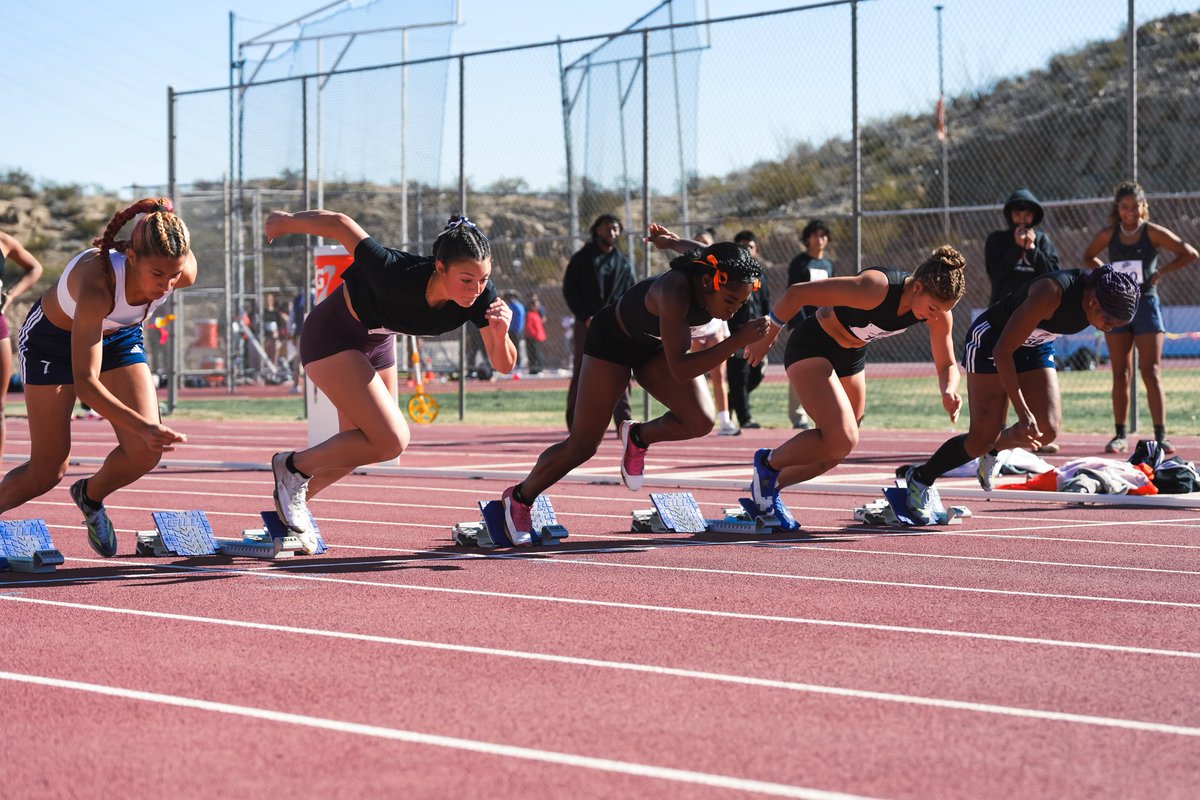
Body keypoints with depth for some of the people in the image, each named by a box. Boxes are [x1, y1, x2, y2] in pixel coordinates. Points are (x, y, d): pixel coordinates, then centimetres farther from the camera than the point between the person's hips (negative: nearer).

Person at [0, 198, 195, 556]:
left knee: (145, 452, -12)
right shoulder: (97, 282, -43)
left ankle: (90, 497, 19)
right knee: (47, 471, -4)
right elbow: (85, 383, -43)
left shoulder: (185, 273, -30)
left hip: (119, 335, 4)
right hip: (53, 338, -4)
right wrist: (145, 427, -51)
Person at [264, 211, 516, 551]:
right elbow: (337, 223, -28)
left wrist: (500, 334, -39)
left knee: (361, 448, 19)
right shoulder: (399, 275, -39)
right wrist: (285, 222, -10)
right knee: (391, 440, -19)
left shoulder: (481, 295, -25)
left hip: (376, 341, 7)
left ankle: (296, 497, 43)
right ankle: (292, 467, 0)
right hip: (331, 337, -7)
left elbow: (503, 364, -17)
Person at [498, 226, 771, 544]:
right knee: (581, 447, -2)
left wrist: (672, 242, 22)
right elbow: (679, 369, -46)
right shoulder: (674, 292, -43)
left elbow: (699, 254, 3)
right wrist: (738, 341, -52)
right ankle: (518, 498, 22)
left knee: (700, 422, -17)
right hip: (613, 339, -6)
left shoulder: (713, 274, -23)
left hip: (658, 345, 6)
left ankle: (638, 437, 11)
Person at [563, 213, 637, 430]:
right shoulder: (582, 258, 5)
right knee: (581, 374, -2)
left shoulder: (623, 263, 14)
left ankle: (624, 422, -13)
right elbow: (569, 290, 1)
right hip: (587, 324, -2)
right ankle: (575, 422, 5)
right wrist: (586, 317, -9)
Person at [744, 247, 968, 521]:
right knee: (842, 440, -22)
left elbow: (947, 365, -1)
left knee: (834, 452, 10)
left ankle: (769, 488, 28)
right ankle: (768, 463, 0)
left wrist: (949, 391, -25)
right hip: (810, 350, -7)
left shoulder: (939, 313, -15)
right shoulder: (876, 289, -36)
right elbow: (797, 293, -29)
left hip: (851, 357, 8)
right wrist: (766, 338, -17)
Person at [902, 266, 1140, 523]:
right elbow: (1002, 350, -33)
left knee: (1047, 429, -13)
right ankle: (919, 478, 12)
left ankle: (993, 449, 19)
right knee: (983, 437, -11)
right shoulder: (1052, 293, -38)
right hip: (991, 340, -6)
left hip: (1036, 346, 6)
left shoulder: (1102, 293, -17)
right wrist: (1023, 413, -35)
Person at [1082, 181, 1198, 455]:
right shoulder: (1108, 235, 5)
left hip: (1146, 304, -3)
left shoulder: (1152, 233, -4)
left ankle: (1161, 436, -9)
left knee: (1151, 374, -7)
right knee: (1120, 375, 6)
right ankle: (1120, 435, 10)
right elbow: (1088, 257, 23)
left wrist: (1160, 272, -8)